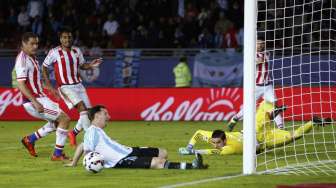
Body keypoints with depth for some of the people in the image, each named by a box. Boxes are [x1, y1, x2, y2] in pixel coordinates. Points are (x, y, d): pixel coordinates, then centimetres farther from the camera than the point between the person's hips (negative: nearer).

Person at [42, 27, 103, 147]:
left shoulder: (77, 51, 6)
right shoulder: (55, 52, -8)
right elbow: (44, 67, 1)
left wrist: (90, 65, -2)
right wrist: (48, 84, -7)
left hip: (78, 85, 6)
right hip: (65, 87, -6)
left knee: (88, 113, 2)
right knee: (82, 107, -24)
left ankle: (73, 133, 26)